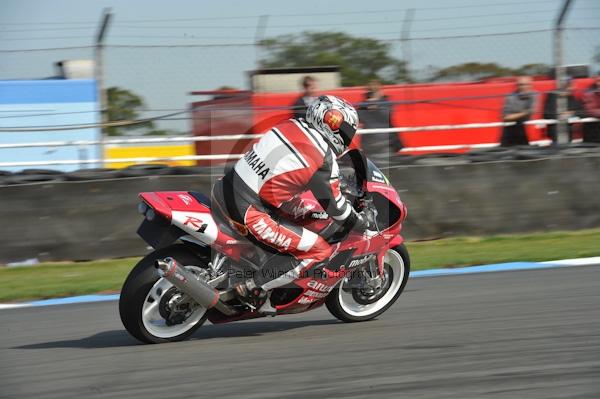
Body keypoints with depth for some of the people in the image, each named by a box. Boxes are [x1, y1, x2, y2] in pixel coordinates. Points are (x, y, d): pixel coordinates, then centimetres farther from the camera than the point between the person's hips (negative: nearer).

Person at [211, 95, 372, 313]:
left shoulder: (291, 125, 11)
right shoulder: (324, 162, -10)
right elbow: (334, 206, 0)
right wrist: (363, 224, 18)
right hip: (249, 212, -8)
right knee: (319, 251, -2)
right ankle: (254, 288, -6)